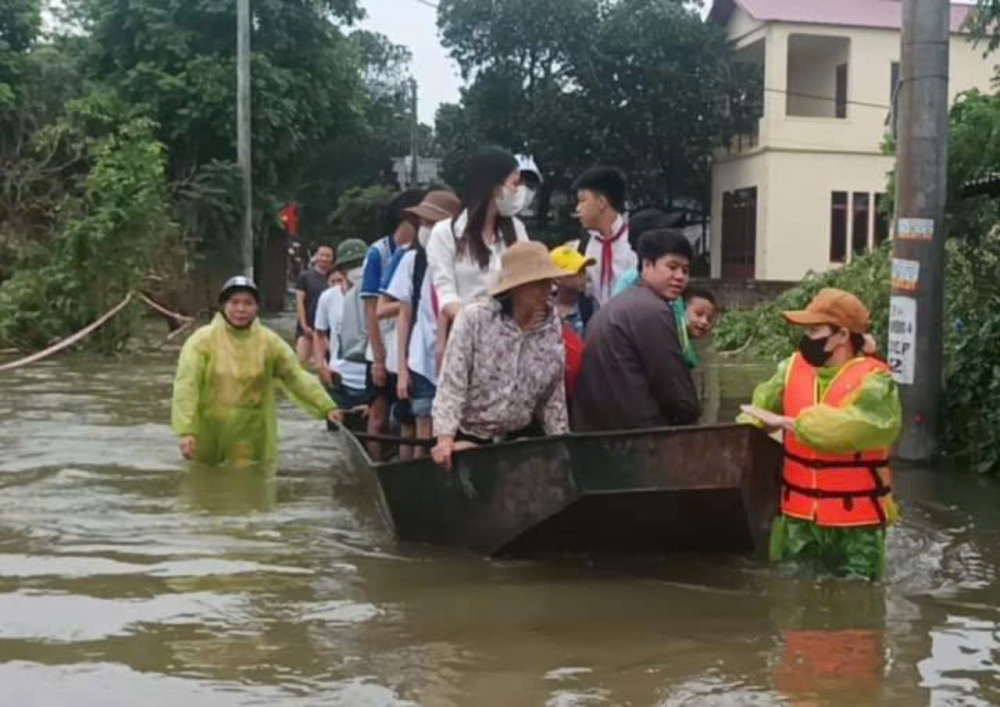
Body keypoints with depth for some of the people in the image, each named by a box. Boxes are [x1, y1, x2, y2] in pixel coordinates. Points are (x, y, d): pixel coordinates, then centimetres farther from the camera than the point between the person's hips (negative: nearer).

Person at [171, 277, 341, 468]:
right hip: (207, 433, -1)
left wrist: (326, 407, -15)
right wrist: (186, 430, -28)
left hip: (251, 436, 1)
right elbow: (186, 386, -16)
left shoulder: (269, 341, -2)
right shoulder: (202, 340, -9)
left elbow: (297, 376, -2)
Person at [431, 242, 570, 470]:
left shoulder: (552, 329, 1)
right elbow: (452, 383, -15)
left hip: (517, 440, 3)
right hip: (468, 437, -3)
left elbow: (554, 399, 9)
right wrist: (445, 438, -25)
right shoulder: (474, 319, -10)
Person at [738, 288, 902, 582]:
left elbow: (845, 426, -30)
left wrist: (785, 422, -25)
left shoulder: (874, 381, -14)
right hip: (798, 515, 5)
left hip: (855, 522, -4)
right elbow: (761, 408, 4)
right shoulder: (793, 367, 4)